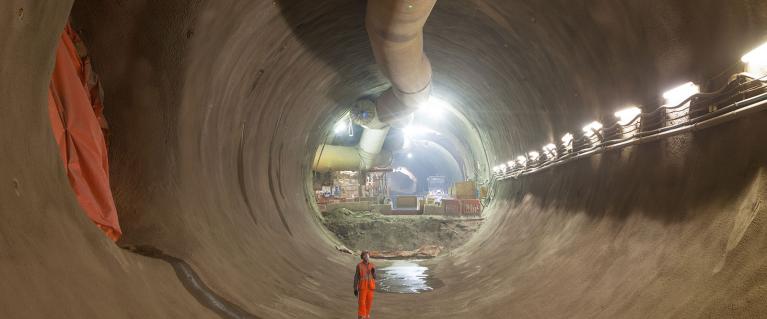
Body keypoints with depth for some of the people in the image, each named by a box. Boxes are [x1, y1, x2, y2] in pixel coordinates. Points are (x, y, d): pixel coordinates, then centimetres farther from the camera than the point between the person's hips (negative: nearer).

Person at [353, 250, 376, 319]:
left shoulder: (372, 266, 3)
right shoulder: (359, 265, -6)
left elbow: (374, 278, 6)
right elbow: (356, 277, -4)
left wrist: (373, 272, -16)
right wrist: (355, 289, -7)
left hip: (370, 287, 3)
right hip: (362, 287, -3)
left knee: (368, 303, 7)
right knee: (361, 303, -6)